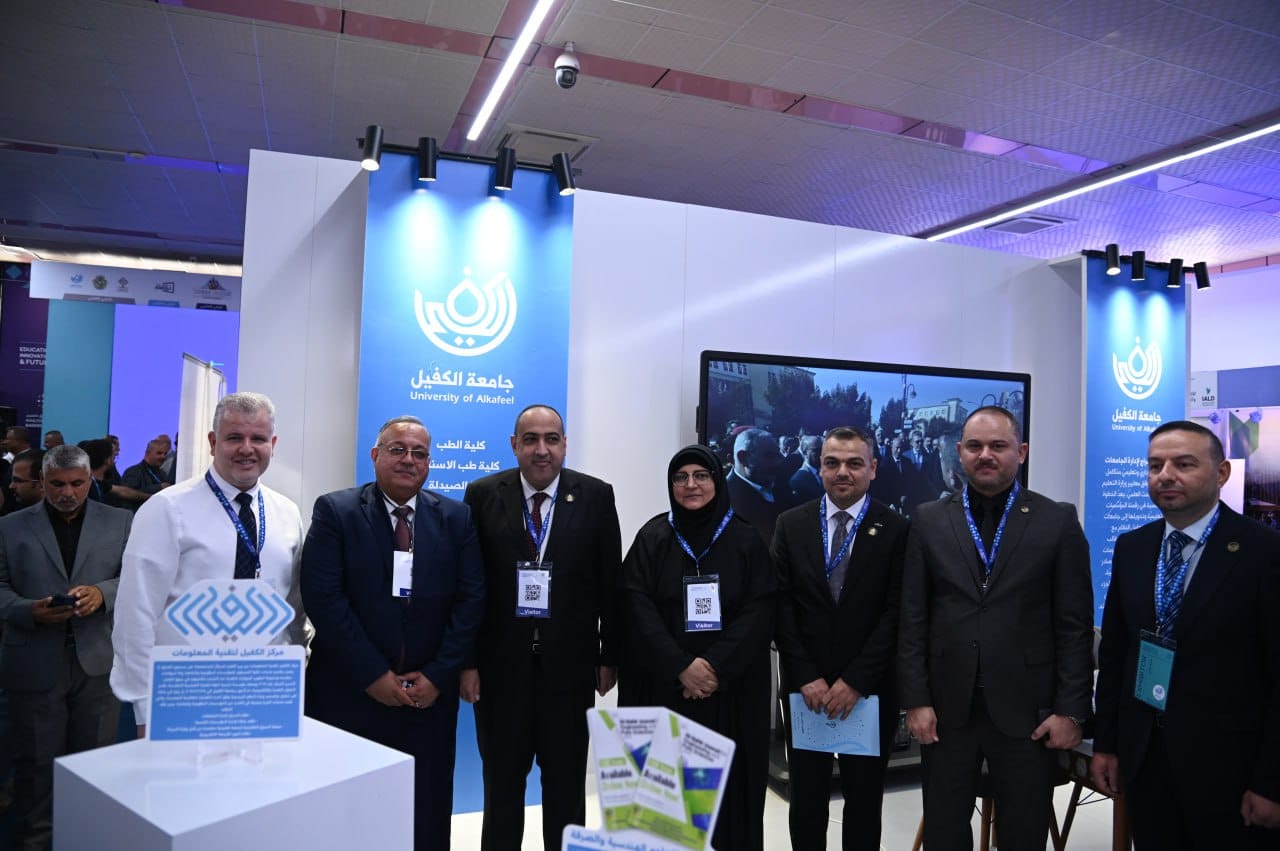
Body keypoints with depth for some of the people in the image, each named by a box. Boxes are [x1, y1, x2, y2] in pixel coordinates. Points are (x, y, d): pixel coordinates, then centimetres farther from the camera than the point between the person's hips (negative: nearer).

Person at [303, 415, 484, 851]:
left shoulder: (456, 517, 4)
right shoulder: (335, 511, -2)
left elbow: (471, 599, -1)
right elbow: (323, 598, -11)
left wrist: (438, 675, -8)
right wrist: (373, 675, -13)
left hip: (429, 694, 2)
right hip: (348, 691, -1)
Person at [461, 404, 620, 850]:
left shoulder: (596, 496, -2)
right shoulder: (483, 494, -2)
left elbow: (611, 583, 1)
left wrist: (610, 656, 1)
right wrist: (467, 660, -4)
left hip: (569, 664, 0)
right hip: (500, 663, 0)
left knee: (567, 787, 14)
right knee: (501, 784, 15)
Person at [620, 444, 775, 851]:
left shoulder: (747, 540, 2)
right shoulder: (652, 537, 2)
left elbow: (760, 612, -5)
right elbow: (638, 608, -6)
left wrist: (716, 666, -16)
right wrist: (681, 666, -16)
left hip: (730, 689, 0)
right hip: (663, 686, 0)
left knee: (726, 785, 4)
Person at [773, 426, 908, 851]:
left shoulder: (895, 529, -3)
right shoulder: (791, 524, 2)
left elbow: (895, 612, -7)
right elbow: (782, 607, -1)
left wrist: (856, 681, -12)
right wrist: (806, 677, -8)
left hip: (870, 689, -1)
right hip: (805, 688, 1)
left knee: (864, 799, 12)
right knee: (806, 799, 12)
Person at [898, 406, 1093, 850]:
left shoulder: (1058, 521, -1)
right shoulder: (929, 521, 2)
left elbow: (1075, 627, -2)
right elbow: (913, 621, 2)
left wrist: (1070, 710, -5)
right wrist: (915, 700, -3)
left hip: (1026, 709, -1)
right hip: (946, 708, 2)